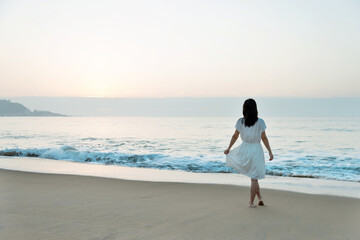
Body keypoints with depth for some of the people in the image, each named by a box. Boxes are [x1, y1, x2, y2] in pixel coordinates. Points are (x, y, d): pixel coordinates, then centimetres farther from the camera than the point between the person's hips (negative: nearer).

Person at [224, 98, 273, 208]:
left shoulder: (240, 122, -7)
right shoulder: (260, 122, -10)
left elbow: (235, 136, 2)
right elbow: (264, 138, -5)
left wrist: (229, 148, 15)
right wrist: (270, 152, 4)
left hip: (244, 149, 2)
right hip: (256, 150, -2)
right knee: (254, 178, 8)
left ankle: (259, 196, 21)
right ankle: (251, 202, 12)